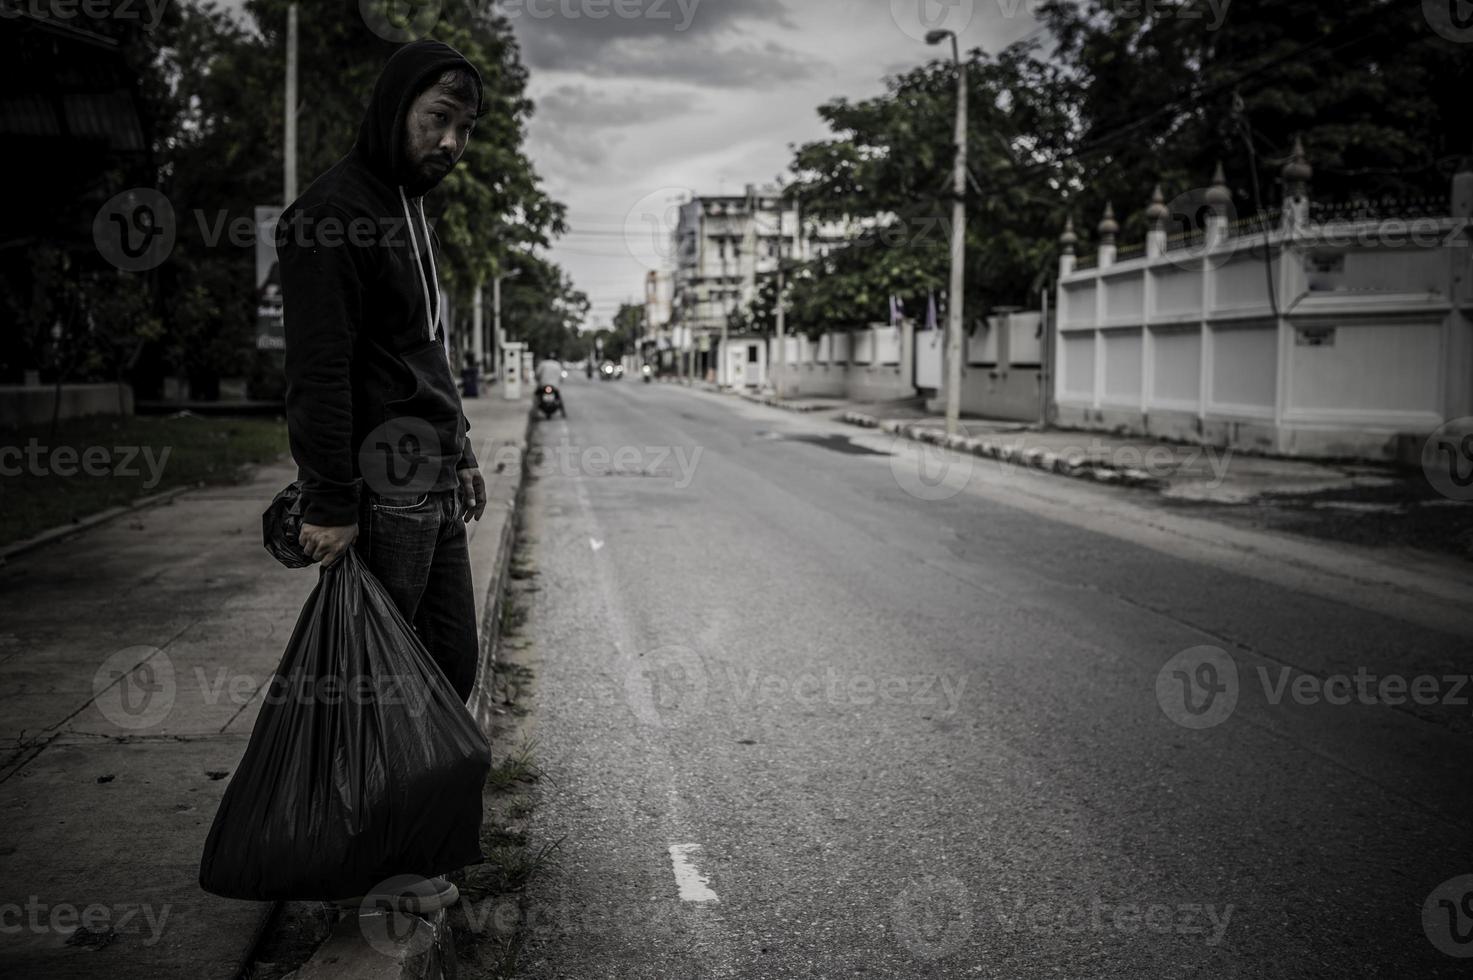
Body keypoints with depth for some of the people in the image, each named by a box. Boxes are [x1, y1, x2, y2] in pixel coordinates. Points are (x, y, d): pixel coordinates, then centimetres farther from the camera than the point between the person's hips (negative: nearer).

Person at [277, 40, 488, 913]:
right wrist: (329, 503, -22)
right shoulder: (332, 214, -11)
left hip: (434, 480, 10)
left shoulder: (413, 210, 20)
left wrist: (461, 451, 22)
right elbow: (320, 372, -18)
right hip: (382, 481, -10)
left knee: (453, 661, 11)